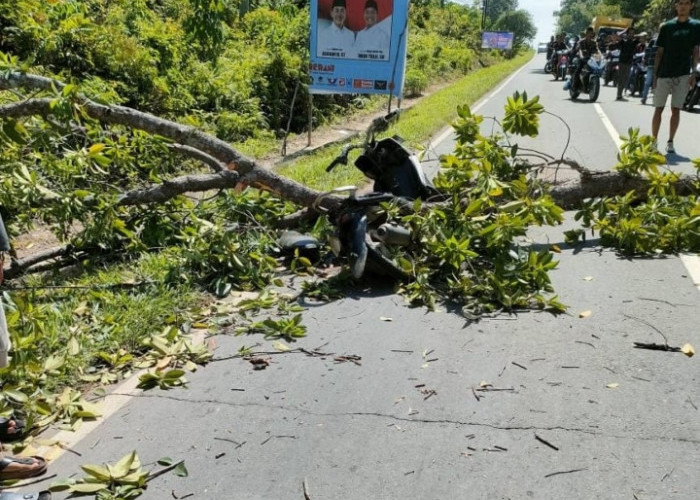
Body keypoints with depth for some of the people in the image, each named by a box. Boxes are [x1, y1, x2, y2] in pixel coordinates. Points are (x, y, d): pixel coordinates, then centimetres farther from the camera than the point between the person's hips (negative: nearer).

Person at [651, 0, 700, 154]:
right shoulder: (666, 26, 4)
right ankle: (654, 141, 7)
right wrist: (655, 75, 2)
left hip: (683, 75, 0)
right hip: (664, 74, 0)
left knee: (676, 109, 2)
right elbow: (659, 52, 6)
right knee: (658, 109, 1)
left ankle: (670, 142, 9)